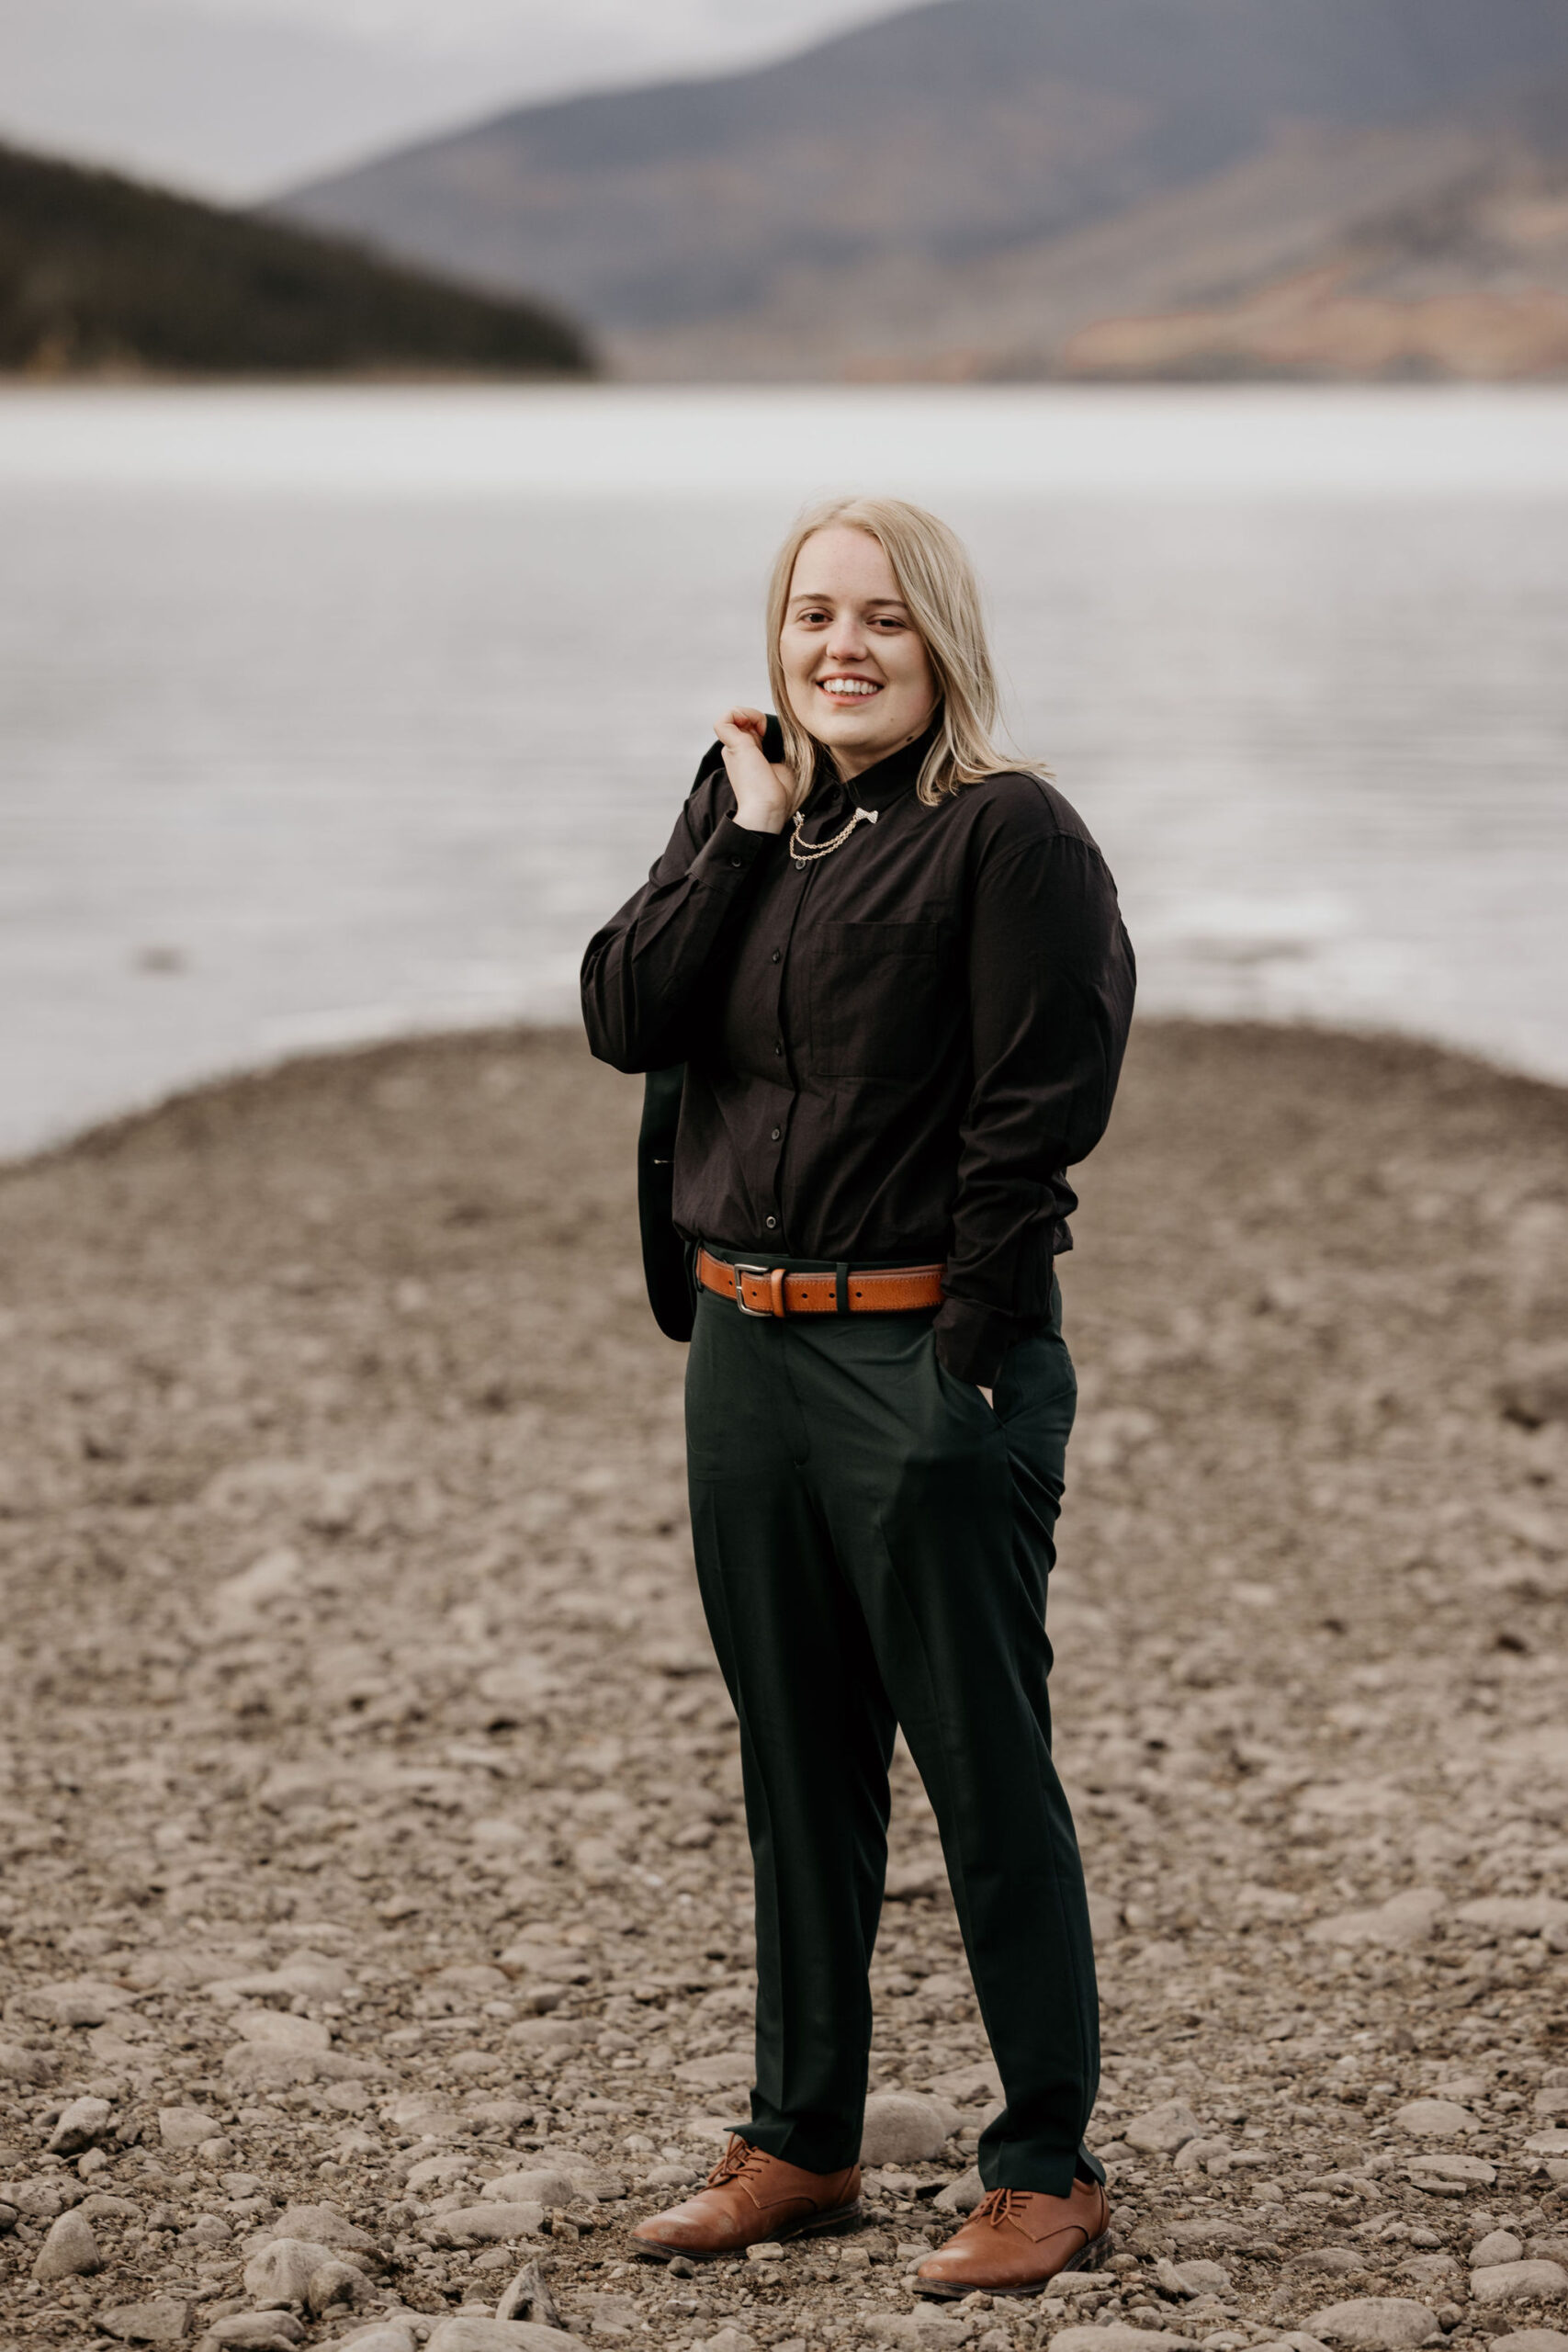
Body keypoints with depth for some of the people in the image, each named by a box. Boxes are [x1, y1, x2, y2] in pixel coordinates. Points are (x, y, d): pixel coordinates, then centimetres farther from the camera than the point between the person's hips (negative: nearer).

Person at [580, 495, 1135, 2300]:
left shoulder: (1008, 834, -9)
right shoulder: (742, 810, 11)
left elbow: (1038, 1118, -14)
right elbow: (623, 1020, -1)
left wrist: (969, 1362, -17)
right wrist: (745, 838, -6)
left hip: (931, 1354, -7)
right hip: (745, 1344, 7)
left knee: (985, 1774, -1)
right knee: (797, 1772, 15)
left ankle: (1048, 2174, 9)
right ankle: (800, 2145, 26)